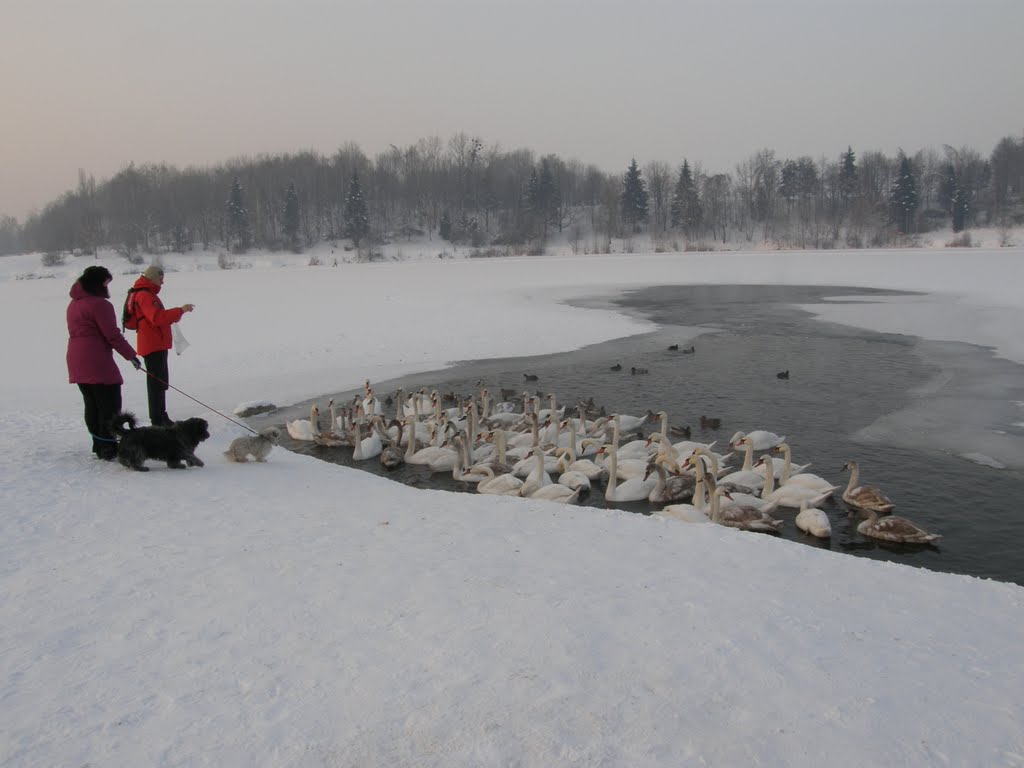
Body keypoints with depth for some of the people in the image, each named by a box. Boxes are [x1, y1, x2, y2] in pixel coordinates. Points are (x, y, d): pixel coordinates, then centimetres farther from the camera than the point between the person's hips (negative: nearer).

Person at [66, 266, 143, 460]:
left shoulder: (74, 304, 15)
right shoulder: (100, 304, -14)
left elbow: (78, 332, 19)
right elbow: (113, 335, -16)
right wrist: (131, 355, -9)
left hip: (77, 362, 9)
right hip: (98, 362, -9)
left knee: (92, 405, 15)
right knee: (110, 405, -2)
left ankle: (99, 446, 21)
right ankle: (109, 448, -2)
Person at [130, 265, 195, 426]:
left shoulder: (148, 294, 18)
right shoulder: (145, 296, -16)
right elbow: (157, 317, -29)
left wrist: (173, 317, 11)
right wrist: (180, 310, -29)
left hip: (158, 345, 11)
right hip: (153, 346, -11)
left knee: (161, 382, 18)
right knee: (156, 382, -8)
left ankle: (161, 417, 28)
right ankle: (157, 421, -5)